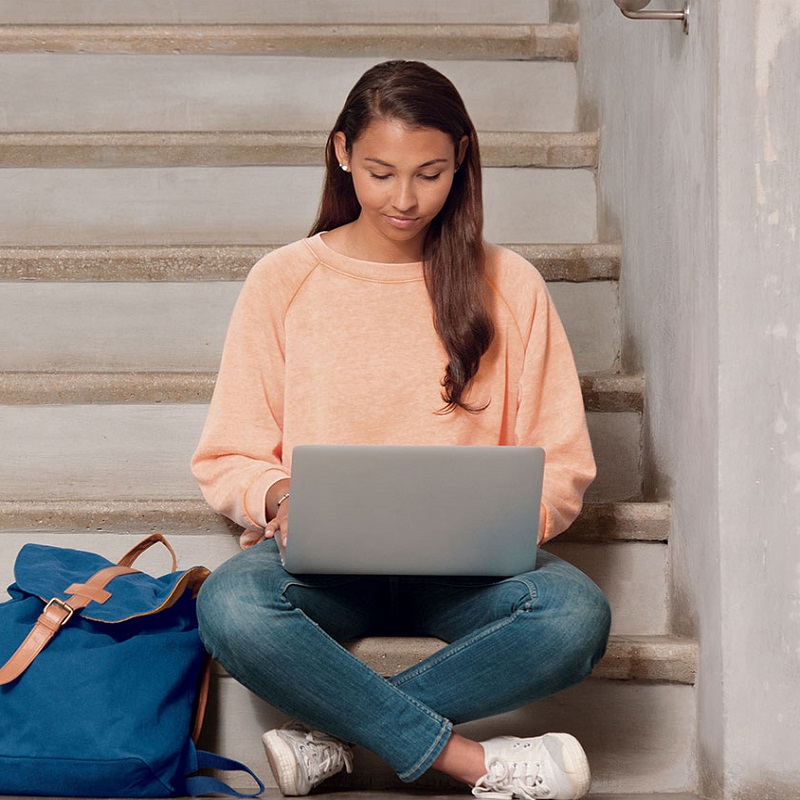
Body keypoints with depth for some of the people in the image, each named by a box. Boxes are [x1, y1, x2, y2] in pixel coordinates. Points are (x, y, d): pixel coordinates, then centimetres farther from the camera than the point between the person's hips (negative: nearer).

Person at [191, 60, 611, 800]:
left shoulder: (509, 285, 6)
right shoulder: (283, 281, 5)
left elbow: (562, 467, 6)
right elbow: (227, 460, 6)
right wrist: (277, 497, -17)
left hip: (461, 570, 1)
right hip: (319, 562, -1)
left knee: (577, 614, -31)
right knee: (231, 606, -35)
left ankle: (330, 733, -22)